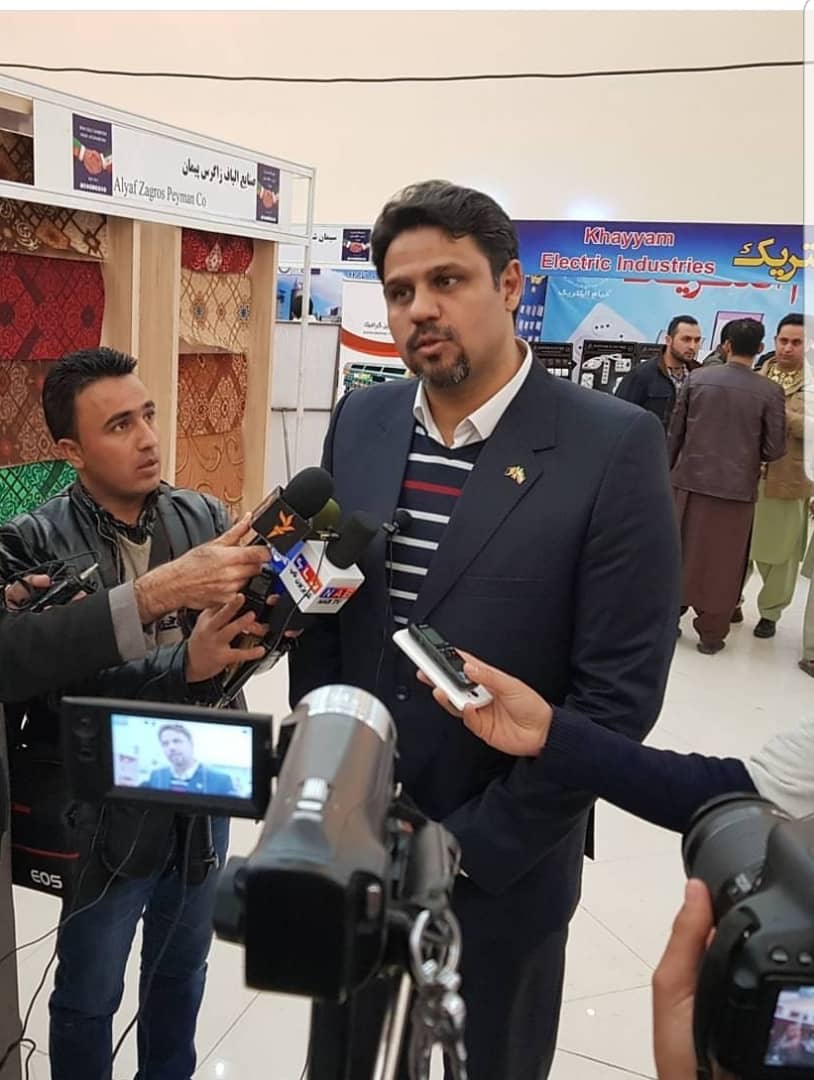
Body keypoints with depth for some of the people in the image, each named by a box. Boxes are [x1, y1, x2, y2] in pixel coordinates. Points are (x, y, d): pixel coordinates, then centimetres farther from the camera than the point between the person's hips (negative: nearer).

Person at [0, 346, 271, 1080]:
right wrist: (184, 664, -38)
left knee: (182, 972, 28)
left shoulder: (205, 518, -5)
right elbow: (67, 682, -25)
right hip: (105, 818, -4)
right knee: (87, 998, 20)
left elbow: (245, 636, -9)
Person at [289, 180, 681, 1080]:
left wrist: (472, 843, -14)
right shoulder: (360, 422, 0)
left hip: (505, 862, -3)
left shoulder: (615, 447, -15)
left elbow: (620, 690, -16)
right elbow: (319, 618, 5)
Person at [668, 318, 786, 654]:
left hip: (691, 481, 2)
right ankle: (711, 634, 15)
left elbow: (675, 432, 2)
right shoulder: (770, 392, -7)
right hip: (737, 487, -2)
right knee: (723, 564, 8)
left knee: (681, 553, 15)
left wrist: (668, 470, 14)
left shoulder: (697, 379, -2)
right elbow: (775, 449, -6)